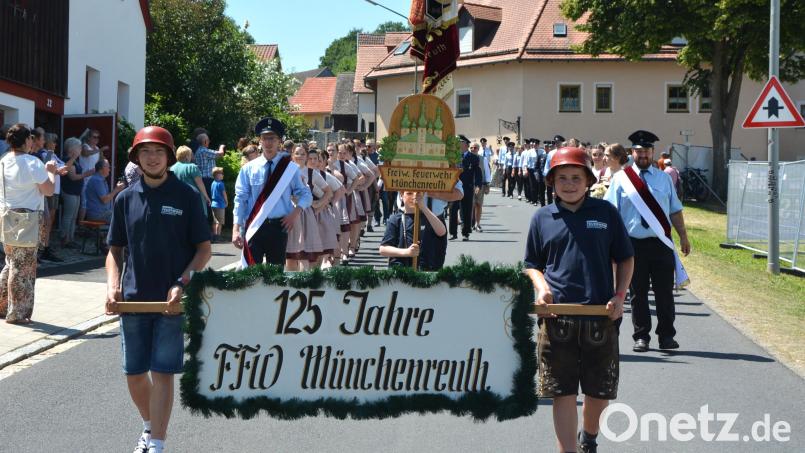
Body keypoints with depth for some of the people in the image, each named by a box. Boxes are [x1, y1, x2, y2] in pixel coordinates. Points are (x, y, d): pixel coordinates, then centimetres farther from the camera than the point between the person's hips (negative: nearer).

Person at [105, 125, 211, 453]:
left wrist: (182, 285, -15)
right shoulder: (126, 199, 7)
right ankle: (150, 425, 35)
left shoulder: (185, 196, -2)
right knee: (134, 374, 10)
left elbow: (204, 249, -1)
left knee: (162, 373, -4)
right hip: (134, 299, 3)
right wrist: (113, 286, -4)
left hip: (173, 301, -3)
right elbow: (115, 249, 13)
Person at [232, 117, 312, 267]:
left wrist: (296, 211, -10)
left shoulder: (290, 168, 4)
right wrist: (236, 229, -9)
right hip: (254, 227, -1)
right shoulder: (249, 169, 2)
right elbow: (240, 199, -1)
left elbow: (306, 195, 10)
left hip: (278, 226, 1)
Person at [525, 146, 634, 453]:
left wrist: (620, 295, -3)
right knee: (563, 393, -3)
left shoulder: (605, 212, 4)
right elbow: (532, 264, 15)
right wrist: (541, 287, -5)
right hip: (557, 317, 0)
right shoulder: (542, 218, 7)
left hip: (601, 316, 1)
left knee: (600, 392, 12)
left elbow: (625, 258, 11)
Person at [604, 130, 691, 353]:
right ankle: (641, 337, 15)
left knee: (664, 292, 4)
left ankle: (666, 336, 15)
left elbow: (675, 210, 13)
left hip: (661, 244, 2)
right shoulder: (621, 178, 2)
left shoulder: (664, 178, 10)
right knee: (638, 293, 5)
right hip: (634, 243, -2)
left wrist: (683, 236, 8)